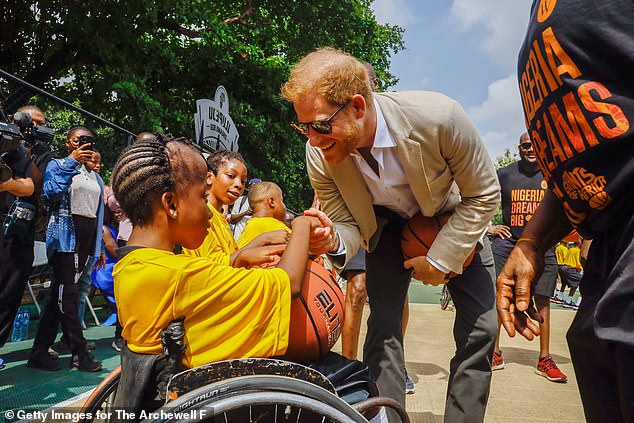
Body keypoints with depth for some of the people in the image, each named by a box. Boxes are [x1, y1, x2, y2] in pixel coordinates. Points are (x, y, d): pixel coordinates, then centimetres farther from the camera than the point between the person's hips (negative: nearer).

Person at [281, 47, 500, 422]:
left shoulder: (440, 117, -36)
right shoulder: (319, 155, -26)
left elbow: (484, 195, -20)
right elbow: (348, 226, -14)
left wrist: (441, 259, -21)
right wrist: (333, 240, -39)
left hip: (453, 220, 0)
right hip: (388, 224, 1)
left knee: (480, 328, -4)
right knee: (383, 326, -9)